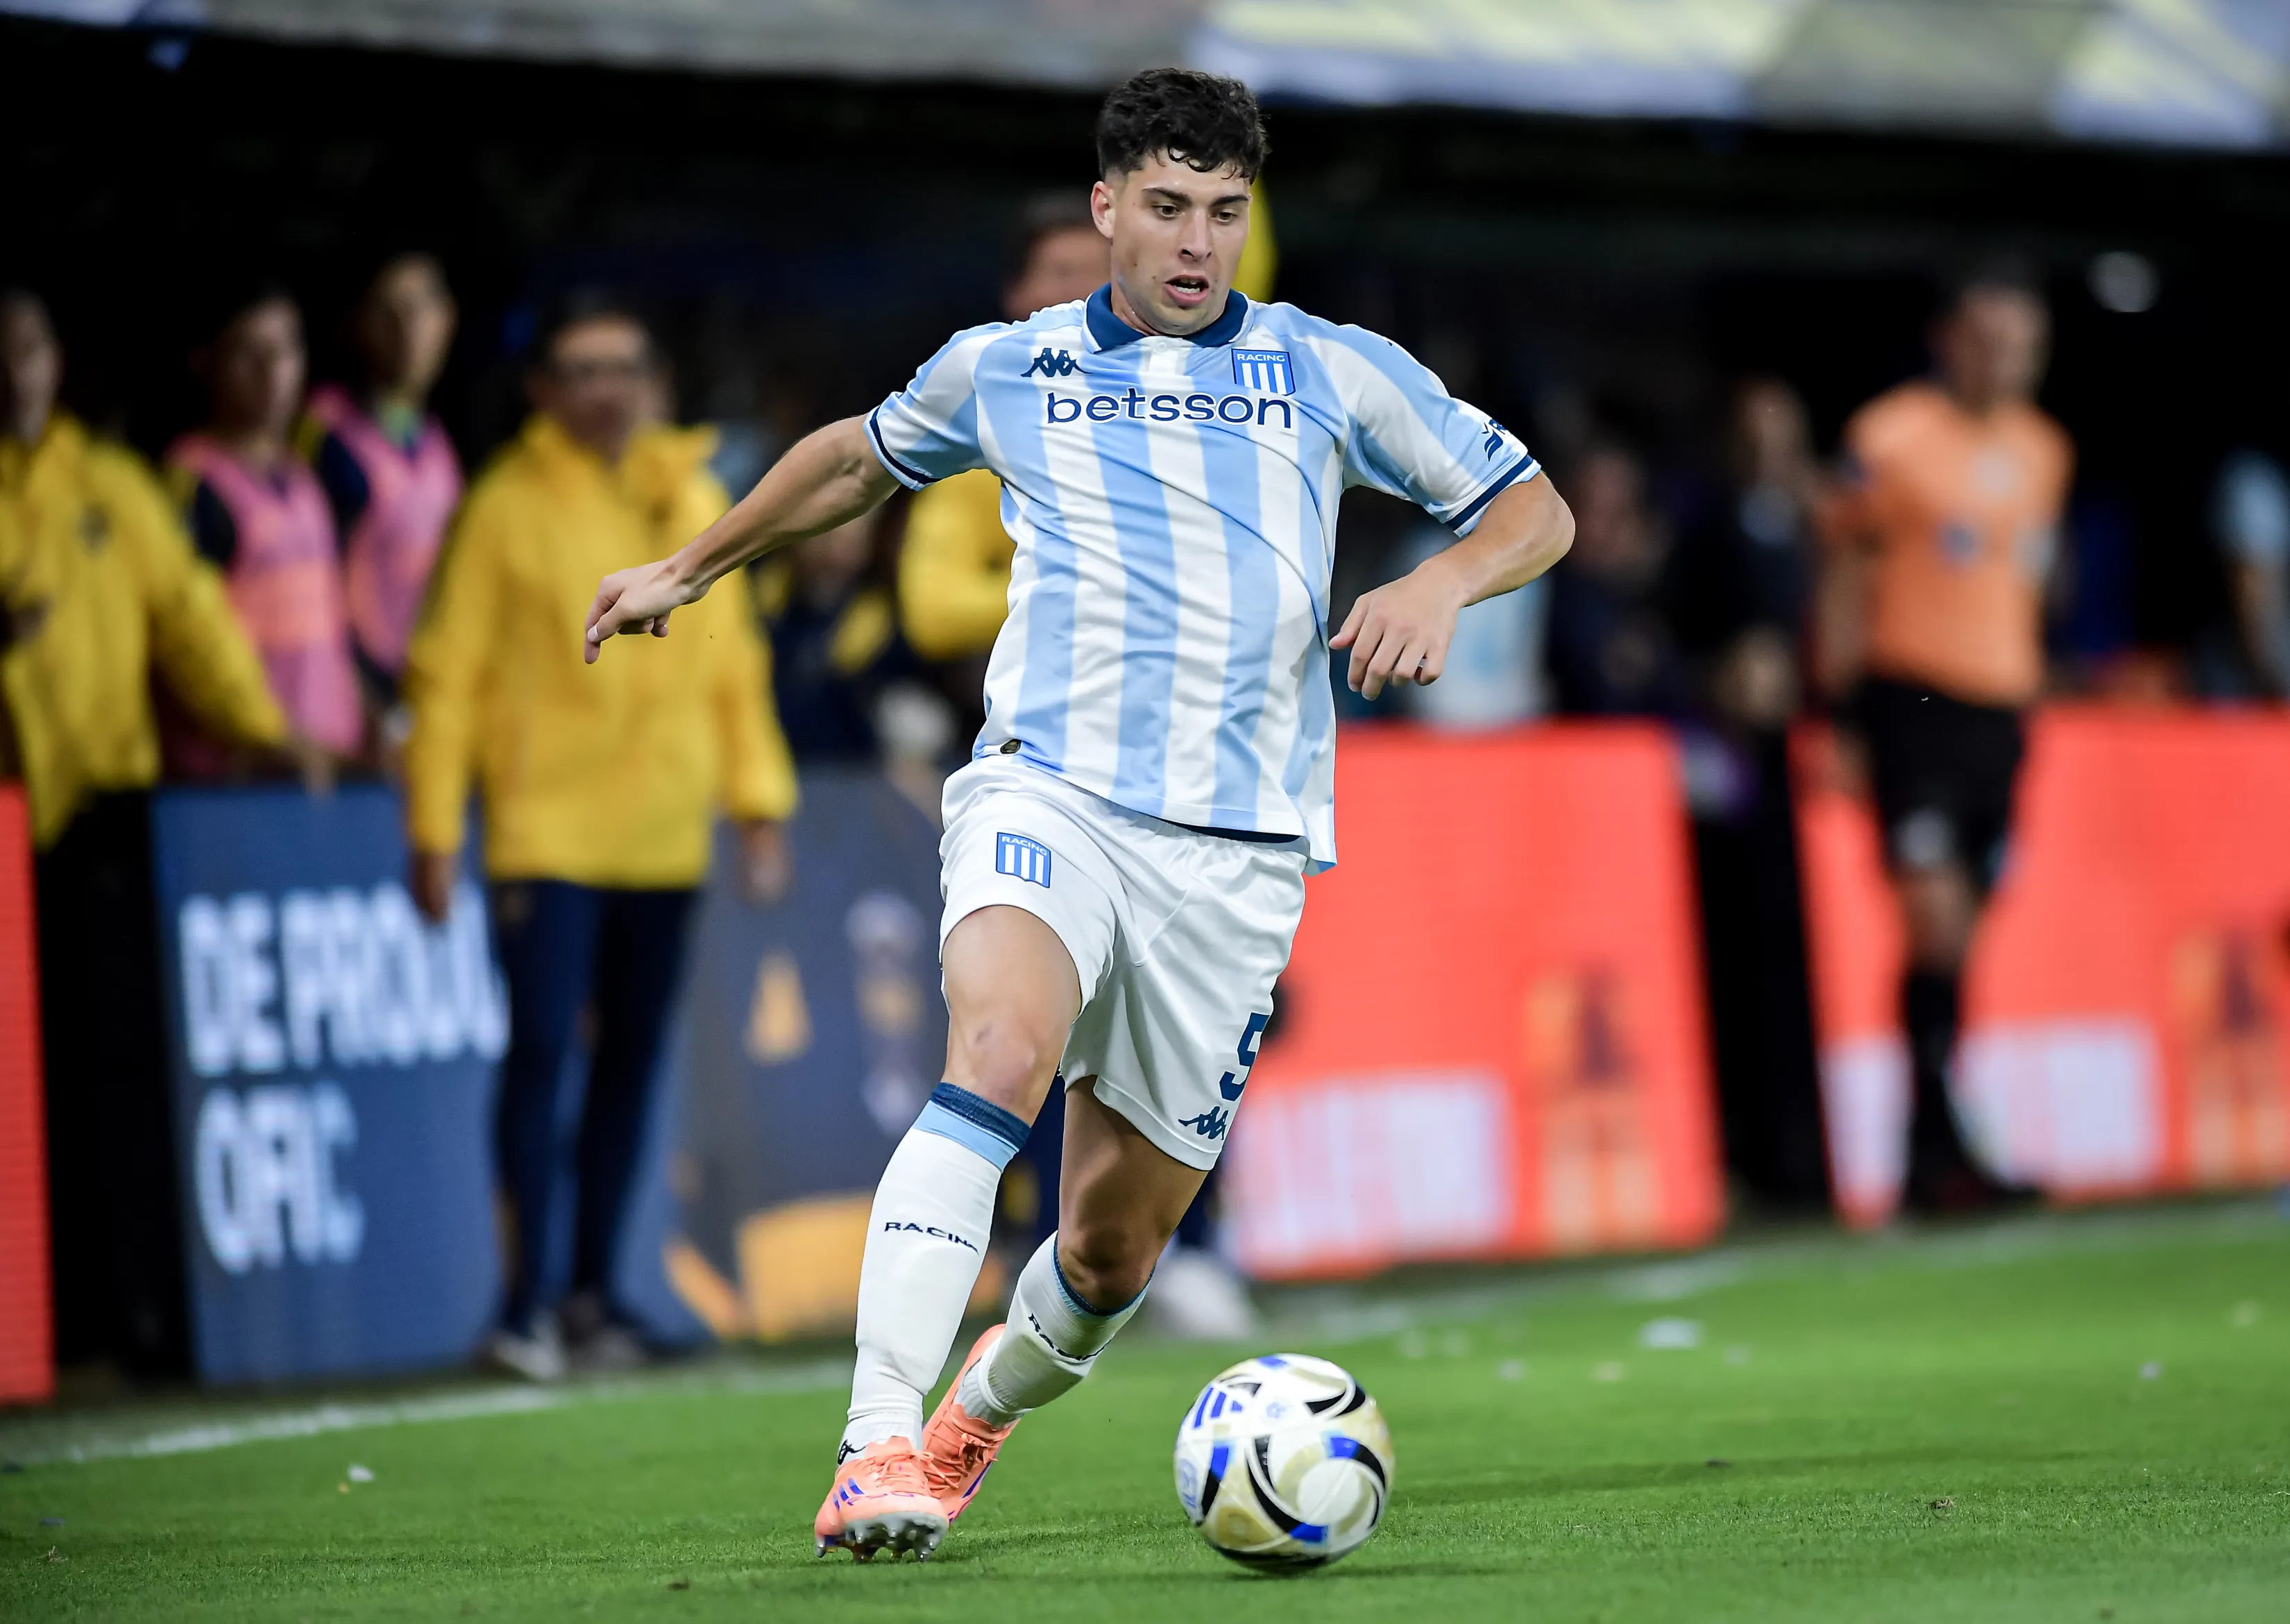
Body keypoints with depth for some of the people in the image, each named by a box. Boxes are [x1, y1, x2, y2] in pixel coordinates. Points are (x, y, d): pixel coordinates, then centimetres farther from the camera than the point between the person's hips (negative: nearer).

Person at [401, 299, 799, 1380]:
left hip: (663, 834, 5)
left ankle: (592, 1291, 18)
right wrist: (434, 830, -8)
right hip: (546, 832, -5)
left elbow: (731, 660, 15)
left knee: (632, 1060, 8)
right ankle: (528, 1301, -7)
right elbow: (449, 671, -4)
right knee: (541, 1048, -10)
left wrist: (759, 803, 10)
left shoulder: (693, 500, 10)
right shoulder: (510, 507, -3)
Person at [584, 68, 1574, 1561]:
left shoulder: (1335, 373, 9)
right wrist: (694, 568, 37)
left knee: (1114, 1247, 5)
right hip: (1049, 793, -1)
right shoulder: (1004, 370, 12)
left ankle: (989, 1404, 40)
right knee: (1000, 1057, -33)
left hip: (1238, 850, 1)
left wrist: (1439, 585, -8)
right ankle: (877, 1451, -38)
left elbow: (1534, 510, 13)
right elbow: (862, 455, 32)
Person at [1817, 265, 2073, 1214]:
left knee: (1971, 933, 4)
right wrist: (1838, 711, -4)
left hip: (2001, 709, 6)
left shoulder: (2043, 450, 14)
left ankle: (1936, 1153, 9)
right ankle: (1941, 1149, -11)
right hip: (1912, 700, -6)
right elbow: (1846, 576, -1)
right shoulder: (1891, 438, -4)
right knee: (1937, 922, -14)